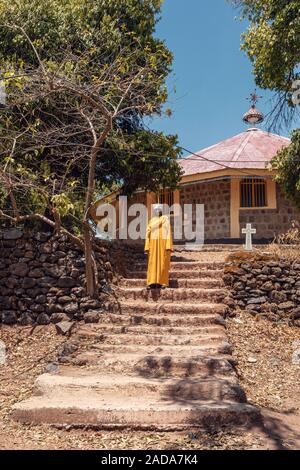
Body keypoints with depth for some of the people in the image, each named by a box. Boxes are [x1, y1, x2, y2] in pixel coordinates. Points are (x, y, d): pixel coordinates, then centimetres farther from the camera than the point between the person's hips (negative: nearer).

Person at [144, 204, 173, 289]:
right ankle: (153, 282, -1)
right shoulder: (152, 221, 13)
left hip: (163, 243, -3)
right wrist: (147, 247, 0)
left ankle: (163, 282, 4)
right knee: (153, 263, -1)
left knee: (163, 263, -2)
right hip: (154, 244, 3)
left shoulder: (165, 219, 3)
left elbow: (168, 232, -3)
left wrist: (168, 247, -12)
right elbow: (148, 234, 9)